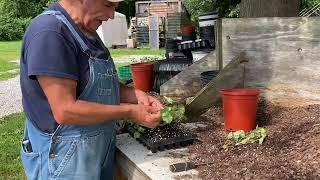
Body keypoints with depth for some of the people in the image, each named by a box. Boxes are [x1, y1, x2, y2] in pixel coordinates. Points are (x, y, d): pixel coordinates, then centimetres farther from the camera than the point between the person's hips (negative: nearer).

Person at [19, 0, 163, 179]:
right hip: (63, 159, -8)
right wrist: (130, 112, -20)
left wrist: (135, 95, -3)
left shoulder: (88, 32, 6)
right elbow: (65, 111, -26)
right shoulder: (49, 32, -22)